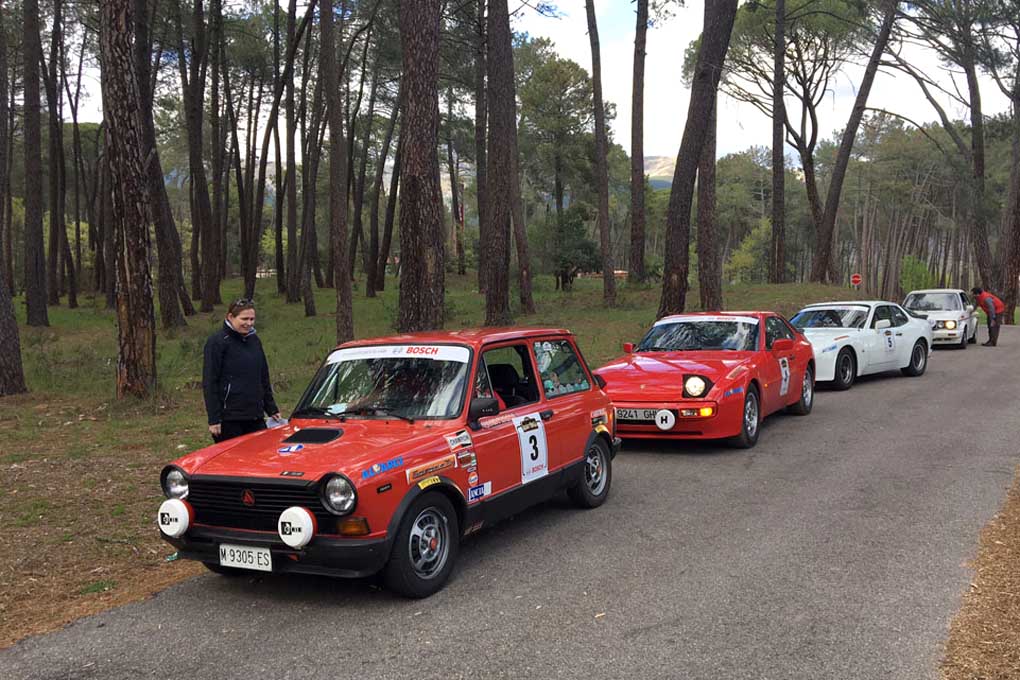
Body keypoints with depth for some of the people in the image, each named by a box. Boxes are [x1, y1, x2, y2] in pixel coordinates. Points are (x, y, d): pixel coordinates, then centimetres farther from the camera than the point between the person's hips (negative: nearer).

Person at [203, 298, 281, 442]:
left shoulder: (254, 340, 14)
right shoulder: (217, 342, -7)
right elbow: (209, 383, -10)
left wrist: (272, 409, 15)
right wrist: (214, 419, -16)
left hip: (255, 418, 6)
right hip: (229, 420, -6)